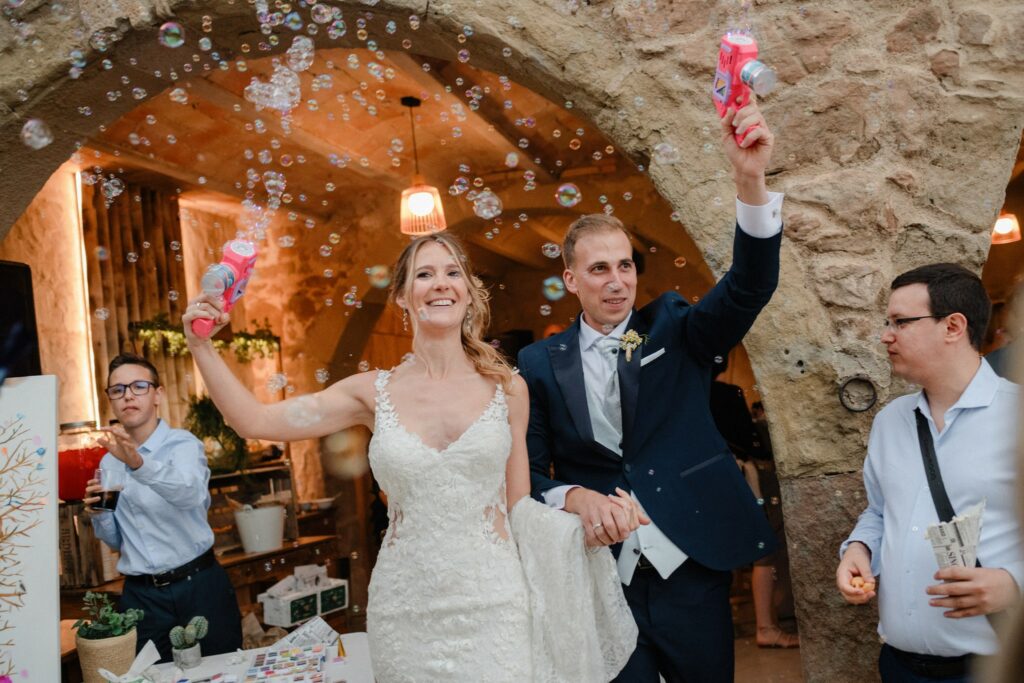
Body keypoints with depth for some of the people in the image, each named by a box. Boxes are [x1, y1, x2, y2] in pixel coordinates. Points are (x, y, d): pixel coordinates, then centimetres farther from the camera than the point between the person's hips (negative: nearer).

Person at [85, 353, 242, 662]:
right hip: (140, 594, 4)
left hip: (198, 586, -4)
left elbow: (189, 493, -32)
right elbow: (115, 541, 15)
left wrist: (139, 463, -46)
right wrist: (99, 512, -4)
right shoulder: (109, 463, 8)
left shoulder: (183, 444, -8)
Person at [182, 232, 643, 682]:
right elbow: (255, 421, 0)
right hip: (408, 614, 1)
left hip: (493, 604, -1)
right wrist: (201, 345, -7)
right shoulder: (375, 393, 0)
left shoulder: (506, 388, -1)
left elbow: (518, 506, 5)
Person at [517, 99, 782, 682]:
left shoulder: (675, 329, 0)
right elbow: (531, 473, 3)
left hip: (690, 571, 1)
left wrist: (751, 181, -31)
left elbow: (750, 286, -17)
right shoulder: (541, 363, 0)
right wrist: (575, 497, -19)